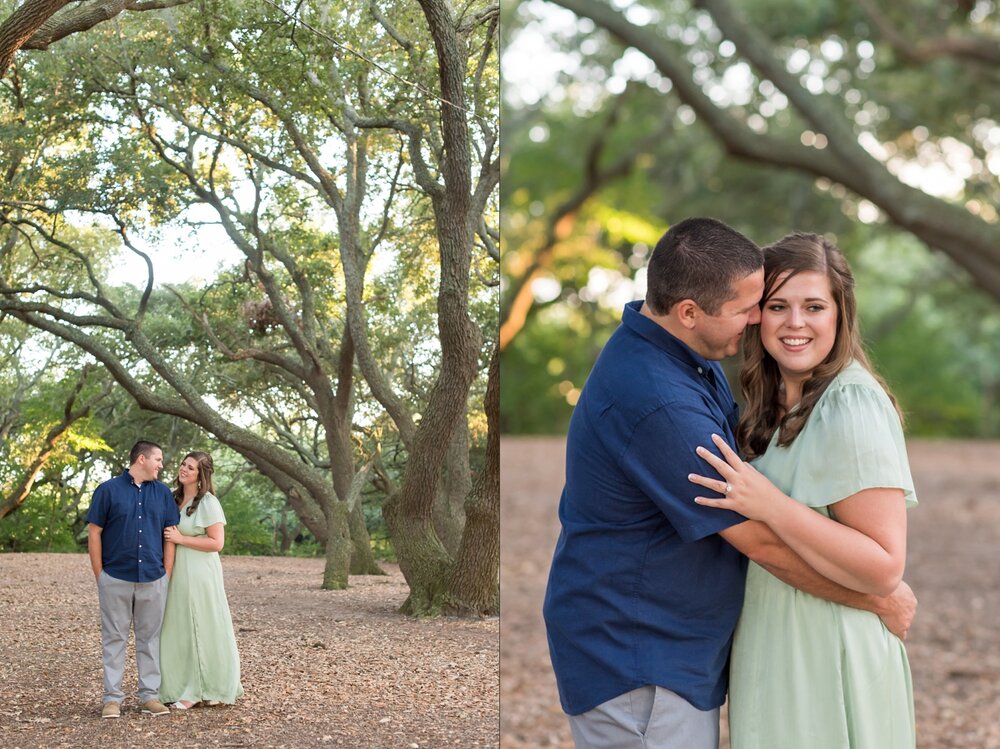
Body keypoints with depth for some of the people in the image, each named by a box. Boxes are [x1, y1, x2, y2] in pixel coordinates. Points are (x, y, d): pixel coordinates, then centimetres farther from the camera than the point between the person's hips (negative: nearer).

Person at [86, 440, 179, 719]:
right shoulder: (108, 490, 0)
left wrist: (166, 575, 4)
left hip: (153, 580, 3)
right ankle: (112, 697, 8)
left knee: (150, 639, 7)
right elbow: (94, 533, 0)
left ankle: (149, 695, 13)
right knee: (114, 638, 3)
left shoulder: (163, 493, 9)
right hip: (116, 579, -3)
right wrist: (100, 576, -2)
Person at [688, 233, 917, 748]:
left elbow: (884, 569, -23)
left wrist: (770, 506, -27)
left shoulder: (853, 407, -18)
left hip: (827, 664, -8)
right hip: (774, 655, 8)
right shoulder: (777, 402, 9)